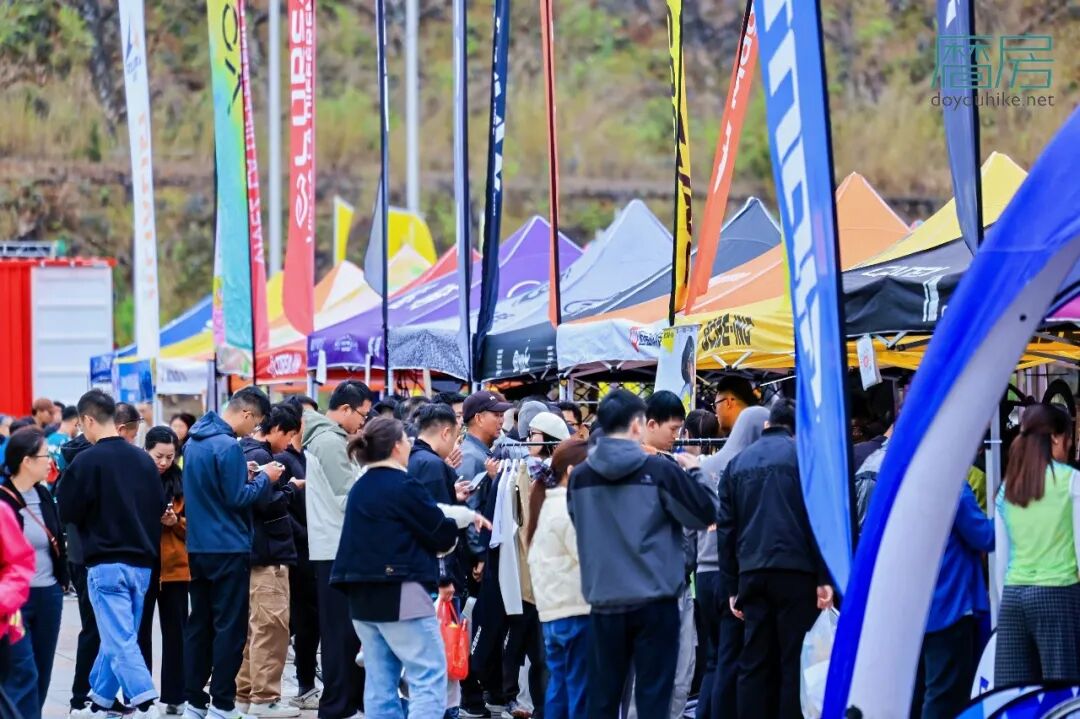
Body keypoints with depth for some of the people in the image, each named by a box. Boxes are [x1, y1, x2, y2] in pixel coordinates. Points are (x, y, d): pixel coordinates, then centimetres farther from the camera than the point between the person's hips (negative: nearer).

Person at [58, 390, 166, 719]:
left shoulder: (87, 461, -11)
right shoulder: (143, 459, 7)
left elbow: (68, 512, -7)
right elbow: (159, 508, 12)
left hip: (106, 564, -6)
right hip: (142, 563, 6)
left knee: (120, 640, -8)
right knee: (115, 637, 17)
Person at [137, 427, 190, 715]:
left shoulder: (182, 482, 5)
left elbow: (192, 526, 9)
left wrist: (175, 521, -10)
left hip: (174, 566, 2)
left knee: (175, 632, 5)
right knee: (140, 632, 3)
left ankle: (175, 697, 10)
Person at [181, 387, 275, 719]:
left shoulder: (195, 441, 9)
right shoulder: (228, 447, -18)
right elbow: (238, 498, -17)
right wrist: (263, 479, -4)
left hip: (198, 548, 8)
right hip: (228, 550, -8)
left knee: (199, 625, 11)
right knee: (230, 627, -3)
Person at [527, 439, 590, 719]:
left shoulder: (550, 505, 18)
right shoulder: (570, 510, -13)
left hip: (553, 611, 9)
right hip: (577, 611, -9)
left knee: (559, 687, 11)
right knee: (582, 689, -6)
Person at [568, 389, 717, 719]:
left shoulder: (579, 476, 2)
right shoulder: (659, 471, -10)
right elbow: (704, 514, -4)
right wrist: (693, 472, 11)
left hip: (604, 602, 3)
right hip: (654, 601, -3)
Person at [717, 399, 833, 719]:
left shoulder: (738, 463, 14)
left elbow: (726, 527, 13)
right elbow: (817, 518, -8)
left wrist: (732, 584, 16)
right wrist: (824, 577, -8)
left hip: (752, 573, 4)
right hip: (795, 572, -4)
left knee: (753, 664, 6)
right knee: (795, 663, -2)